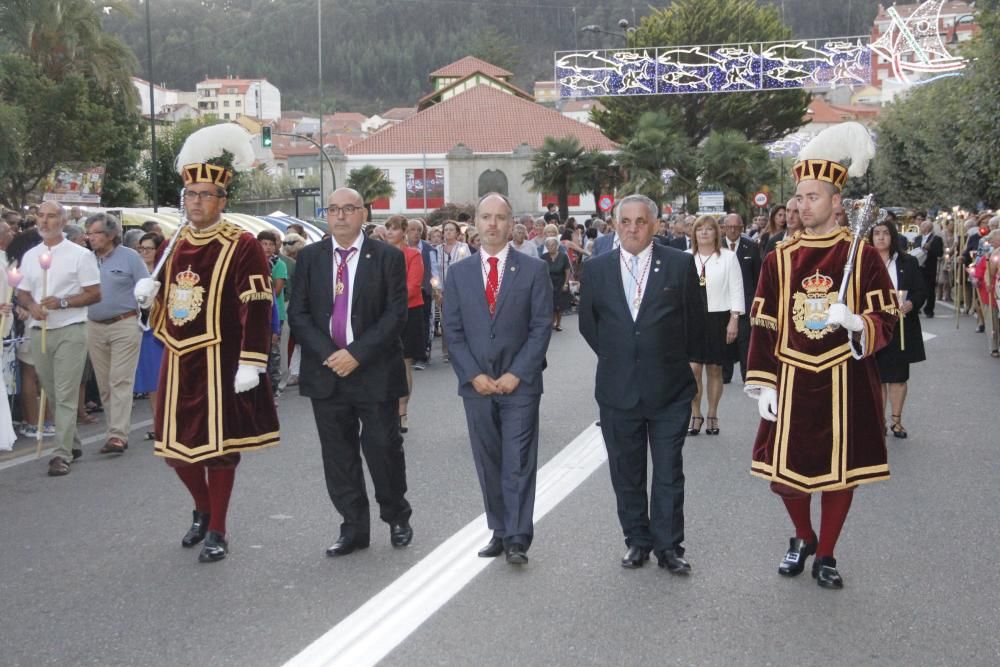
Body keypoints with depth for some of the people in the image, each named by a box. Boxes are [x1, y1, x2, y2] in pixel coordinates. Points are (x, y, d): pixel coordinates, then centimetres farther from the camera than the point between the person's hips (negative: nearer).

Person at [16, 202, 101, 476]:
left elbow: (94, 294, -4)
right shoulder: (30, 256, 14)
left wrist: (62, 302, -17)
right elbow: (22, 294, 17)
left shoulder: (80, 254, -1)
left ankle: (62, 454, -8)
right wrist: (32, 306, -6)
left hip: (69, 331, -5)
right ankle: (72, 442, 25)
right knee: (52, 393, 10)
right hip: (39, 331, 5)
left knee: (66, 395, -8)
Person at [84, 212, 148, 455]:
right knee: (104, 384, 8)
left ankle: (118, 435, -11)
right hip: (95, 328, 5)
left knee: (120, 381, -9)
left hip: (124, 326, -5)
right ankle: (117, 431, 17)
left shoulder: (129, 257, -2)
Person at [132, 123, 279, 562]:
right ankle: (202, 510, 37)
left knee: (219, 446, 3)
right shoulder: (175, 244, 10)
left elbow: (257, 308, -16)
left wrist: (251, 363, -21)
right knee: (175, 447, 12)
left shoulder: (242, 246, -11)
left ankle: (217, 531, 17)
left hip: (219, 365, -6)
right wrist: (149, 293, -1)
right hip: (178, 362, 6)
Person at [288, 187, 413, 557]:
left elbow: (396, 314, -8)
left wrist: (356, 354, -15)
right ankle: (354, 528, 18)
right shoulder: (309, 257, 7)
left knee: (383, 448, 4)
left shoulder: (387, 257, -2)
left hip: (375, 372, -3)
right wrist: (327, 353, -11)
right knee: (338, 454, 7)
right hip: (325, 371, 3)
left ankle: (397, 517, 26)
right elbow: (298, 313, 3)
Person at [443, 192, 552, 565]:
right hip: (476, 384, 3)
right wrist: (473, 375, -7)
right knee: (488, 464, 9)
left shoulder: (533, 270, 0)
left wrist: (516, 374, -11)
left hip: (520, 383, -3)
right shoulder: (458, 273, 7)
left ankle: (517, 539, 0)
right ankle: (499, 532, 18)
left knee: (518, 463, -3)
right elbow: (453, 331, 5)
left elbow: (541, 327, -4)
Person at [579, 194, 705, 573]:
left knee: (669, 472, 4)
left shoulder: (680, 265, -3)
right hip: (617, 389, 2)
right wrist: (613, 357, 10)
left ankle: (669, 546, 14)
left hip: (669, 389, -2)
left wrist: (675, 360, 9)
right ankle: (637, 541, 24)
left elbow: (696, 320, 6)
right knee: (626, 473, 11)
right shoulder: (597, 269, 3)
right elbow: (587, 322, 13)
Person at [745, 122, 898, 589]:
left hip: (845, 384, -1)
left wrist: (856, 324, -23)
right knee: (783, 471, 3)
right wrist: (763, 386, -3)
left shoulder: (862, 256, -2)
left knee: (841, 470, 7)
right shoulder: (779, 260, 3)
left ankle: (825, 555, 26)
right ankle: (803, 539, 32)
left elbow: (886, 321, -1)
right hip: (792, 384, 1)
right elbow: (763, 327, 3)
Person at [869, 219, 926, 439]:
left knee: (899, 377, 8)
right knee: (877, 376, 3)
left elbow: (921, 291, 3)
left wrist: (911, 304, -16)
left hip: (901, 328, 1)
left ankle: (896, 420, 19)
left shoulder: (908, 263, 4)